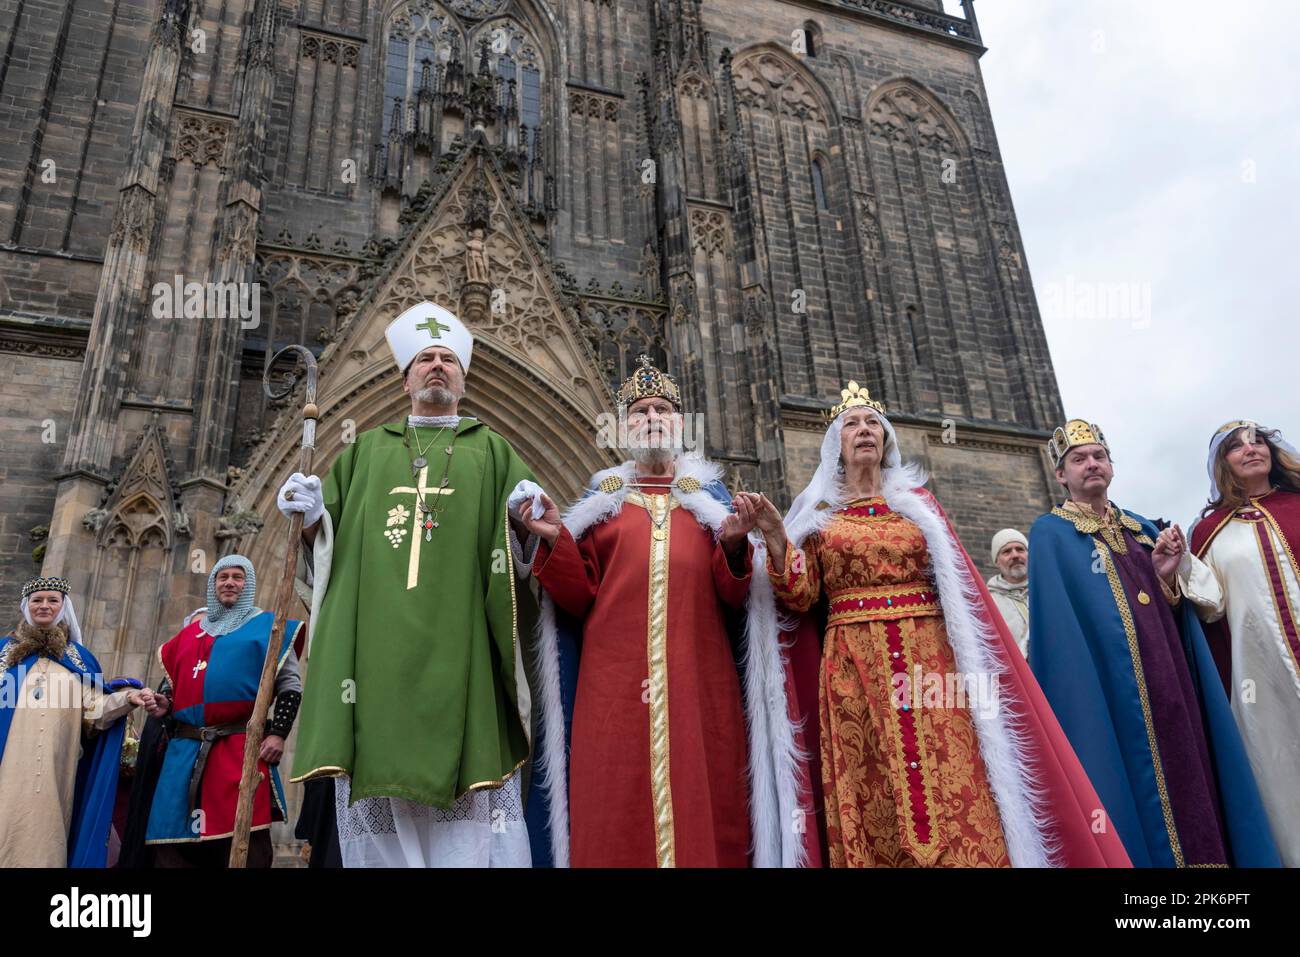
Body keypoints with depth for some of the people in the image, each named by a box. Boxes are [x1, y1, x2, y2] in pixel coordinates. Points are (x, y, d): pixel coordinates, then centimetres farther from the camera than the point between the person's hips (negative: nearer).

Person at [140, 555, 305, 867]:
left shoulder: (268, 626, 9)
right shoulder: (190, 632, 23)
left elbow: (291, 684, 2)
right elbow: (172, 682, 28)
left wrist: (278, 733, -9)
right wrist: (163, 704, 5)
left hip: (242, 748, -4)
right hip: (185, 750, 5)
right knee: (174, 843, 5)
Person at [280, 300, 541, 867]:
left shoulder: (491, 452, 17)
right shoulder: (366, 451, 22)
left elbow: (529, 536, 6)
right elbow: (326, 543, 20)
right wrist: (313, 518, -2)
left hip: (458, 653, -1)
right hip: (376, 653, 2)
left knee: (469, 819, -6)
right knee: (382, 819, 0)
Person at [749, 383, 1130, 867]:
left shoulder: (917, 501, 14)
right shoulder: (818, 511, 9)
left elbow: (958, 586, 11)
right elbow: (801, 598, 0)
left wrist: (975, 667, 0)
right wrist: (775, 538, -16)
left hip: (929, 661, 2)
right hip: (854, 671, -1)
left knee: (955, 795, -4)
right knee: (873, 813, -1)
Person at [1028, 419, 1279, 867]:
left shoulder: (1144, 528, 18)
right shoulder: (1050, 534, 0)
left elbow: (1177, 614, 16)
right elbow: (1055, 626, -7)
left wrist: (1167, 576, -4)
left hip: (1172, 687, 6)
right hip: (1110, 694, -6)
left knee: (1193, 797, 8)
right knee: (1141, 798, -4)